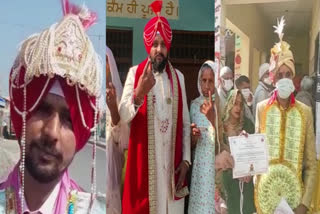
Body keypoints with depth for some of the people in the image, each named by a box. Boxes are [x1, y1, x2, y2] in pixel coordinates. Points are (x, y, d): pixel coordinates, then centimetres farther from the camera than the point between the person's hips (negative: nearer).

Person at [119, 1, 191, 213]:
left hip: (172, 161, 3)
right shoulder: (135, 73, -2)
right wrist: (139, 93, -30)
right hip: (143, 160, -2)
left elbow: (185, 123, 8)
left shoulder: (178, 77, 6)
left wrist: (186, 159, 3)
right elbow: (123, 116, -13)